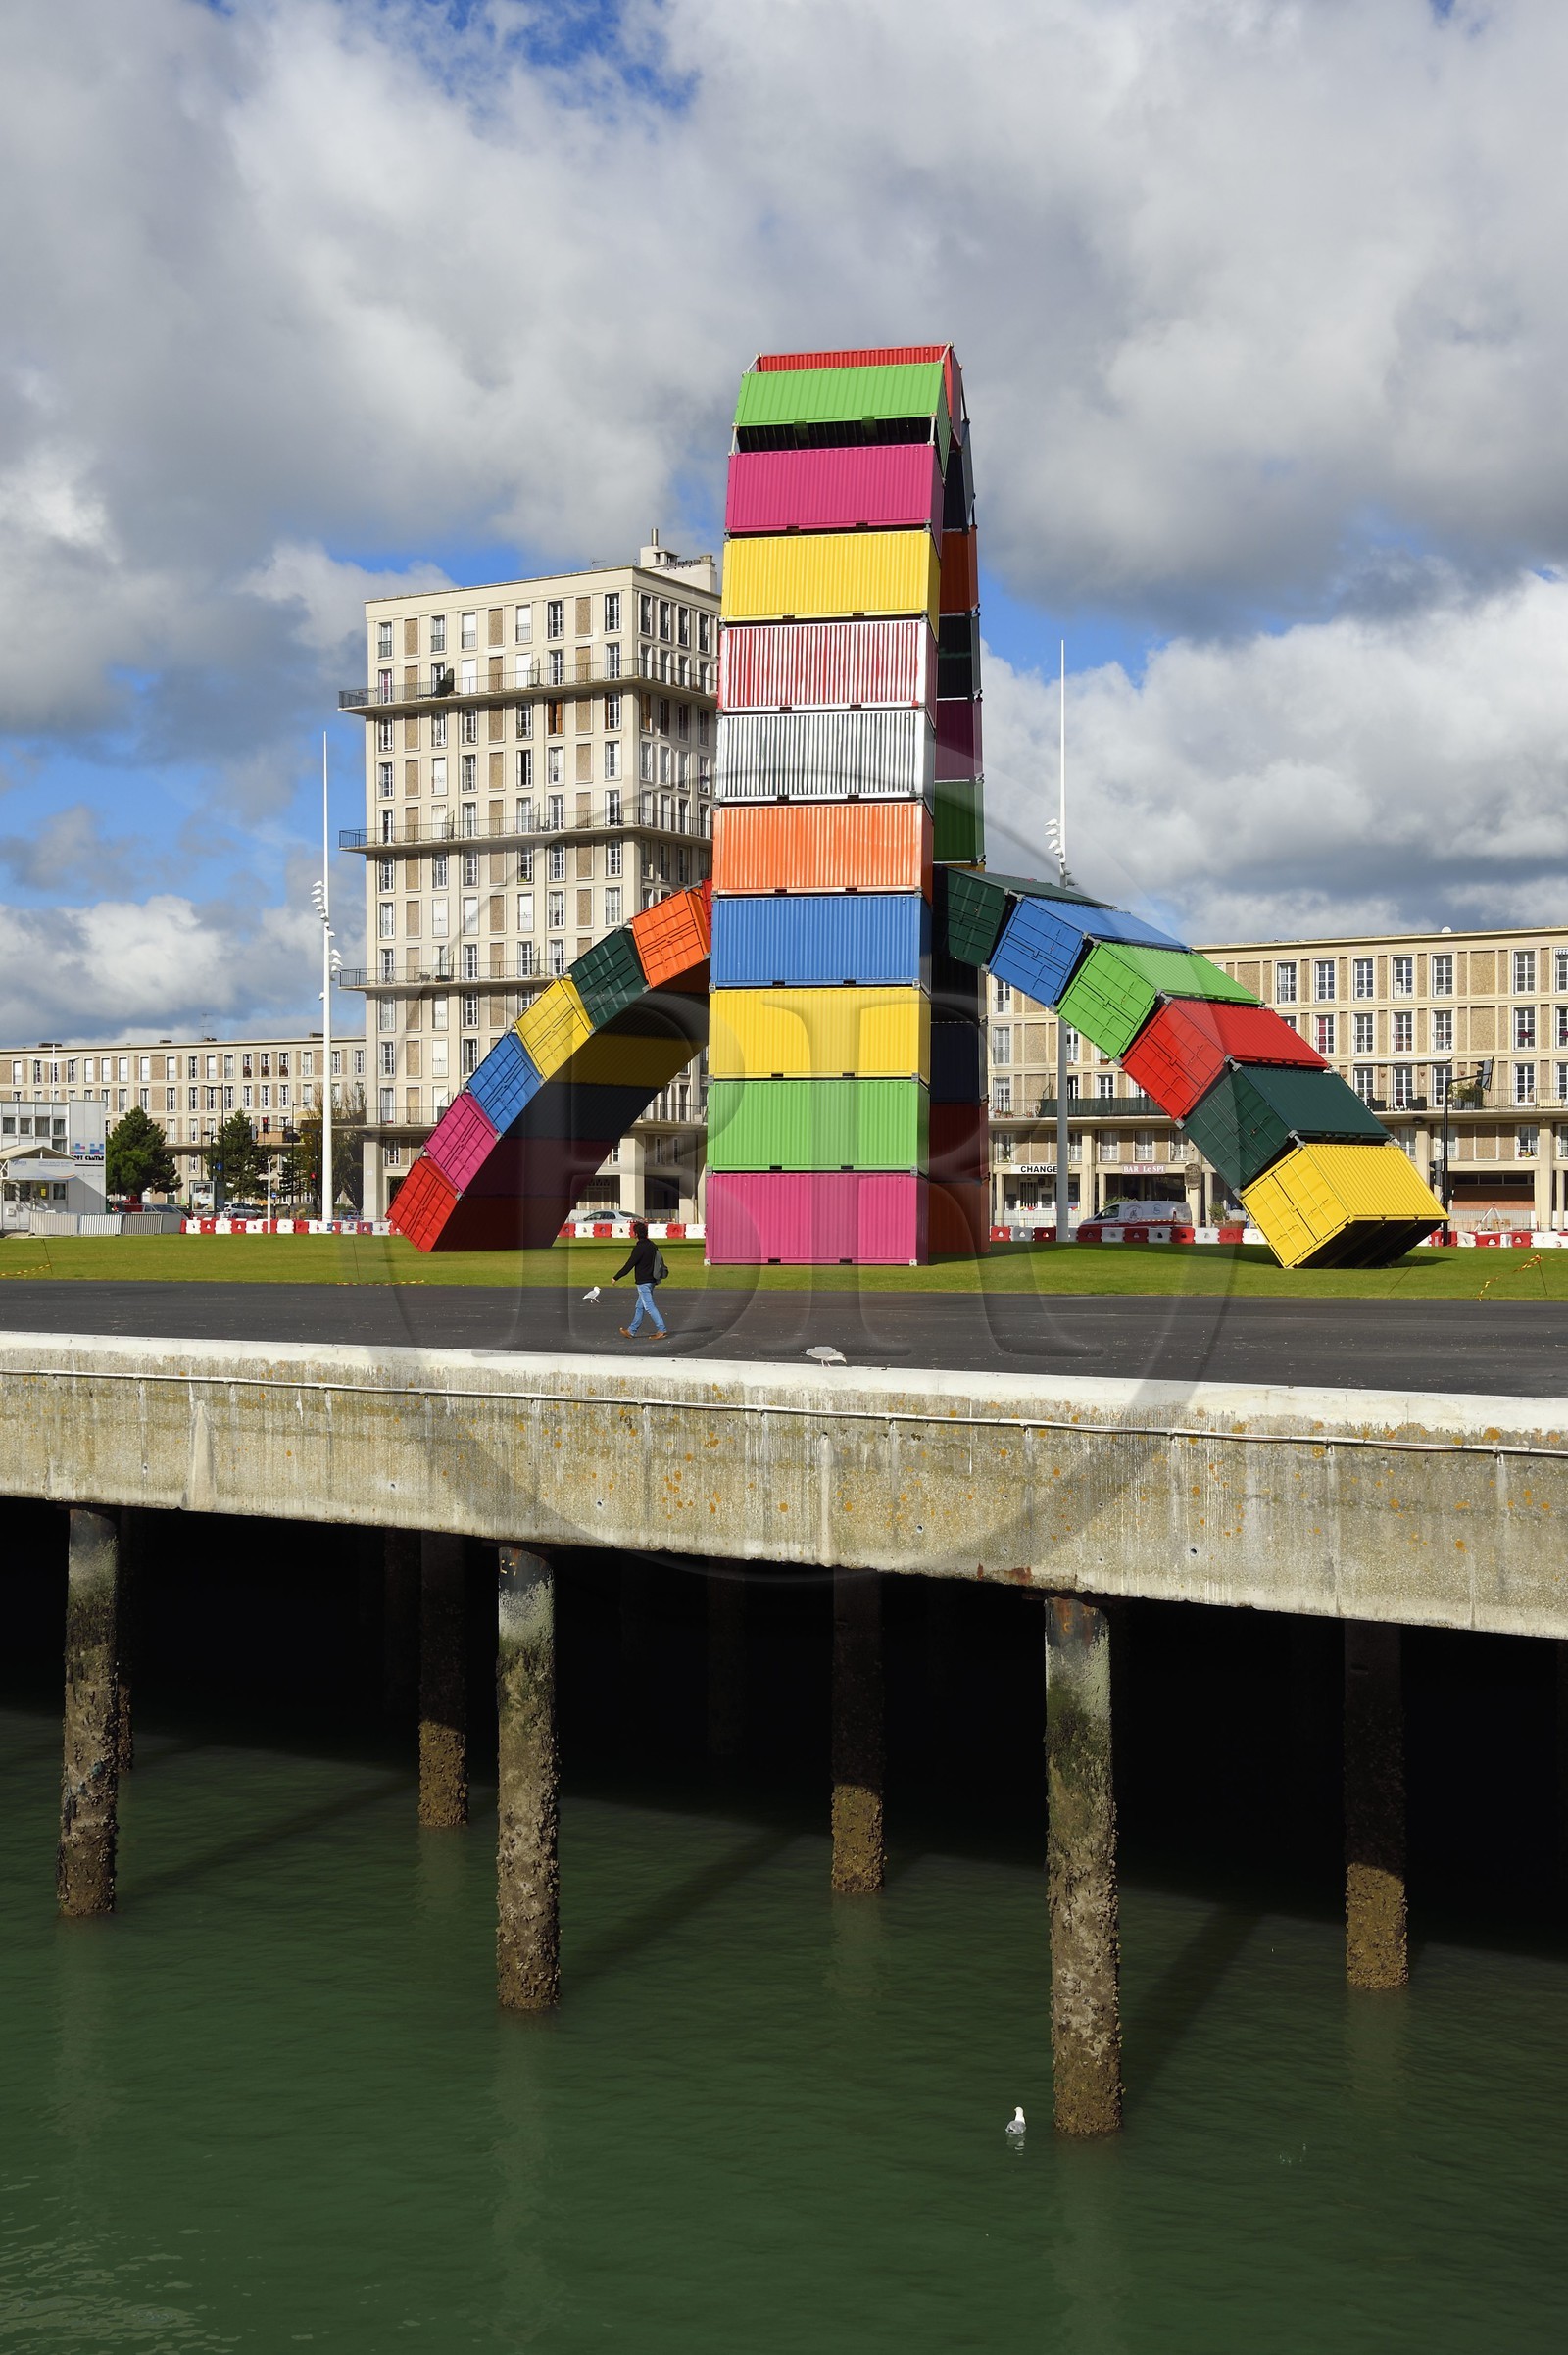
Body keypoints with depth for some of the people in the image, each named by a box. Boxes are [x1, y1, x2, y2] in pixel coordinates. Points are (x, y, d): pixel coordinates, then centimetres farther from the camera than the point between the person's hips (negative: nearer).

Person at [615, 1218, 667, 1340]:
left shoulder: (638, 1248, -18)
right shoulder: (651, 1245, 8)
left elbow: (629, 1265, -18)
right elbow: (658, 1261, 15)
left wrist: (616, 1277, -8)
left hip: (643, 1282, -9)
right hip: (650, 1280, 9)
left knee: (649, 1307, -6)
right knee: (640, 1307, 15)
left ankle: (662, 1329, -10)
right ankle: (631, 1331, 23)